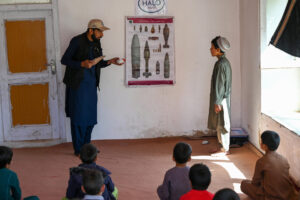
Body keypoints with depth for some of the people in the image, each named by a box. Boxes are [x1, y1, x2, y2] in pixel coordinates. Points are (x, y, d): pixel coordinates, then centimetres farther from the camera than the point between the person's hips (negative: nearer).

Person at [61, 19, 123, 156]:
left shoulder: (96, 43, 9)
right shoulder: (77, 41, -11)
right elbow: (64, 60, -11)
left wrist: (110, 62, 0)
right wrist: (82, 64, -24)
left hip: (91, 84, 7)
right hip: (77, 84, -7)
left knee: (90, 116, 10)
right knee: (78, 116, -2)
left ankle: (86, 146, 23)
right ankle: (78, 150, 8)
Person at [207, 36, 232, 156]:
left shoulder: (220, 64, -19)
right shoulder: (225, 61, 11)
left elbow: (219, 84, -21)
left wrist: (217, 102, -19)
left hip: (221, 99, -10)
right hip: (224, 97, 10)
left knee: (222, 124, -1)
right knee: (220, 124, 15)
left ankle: (225, 149, 7)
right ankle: (223, 147, 23)